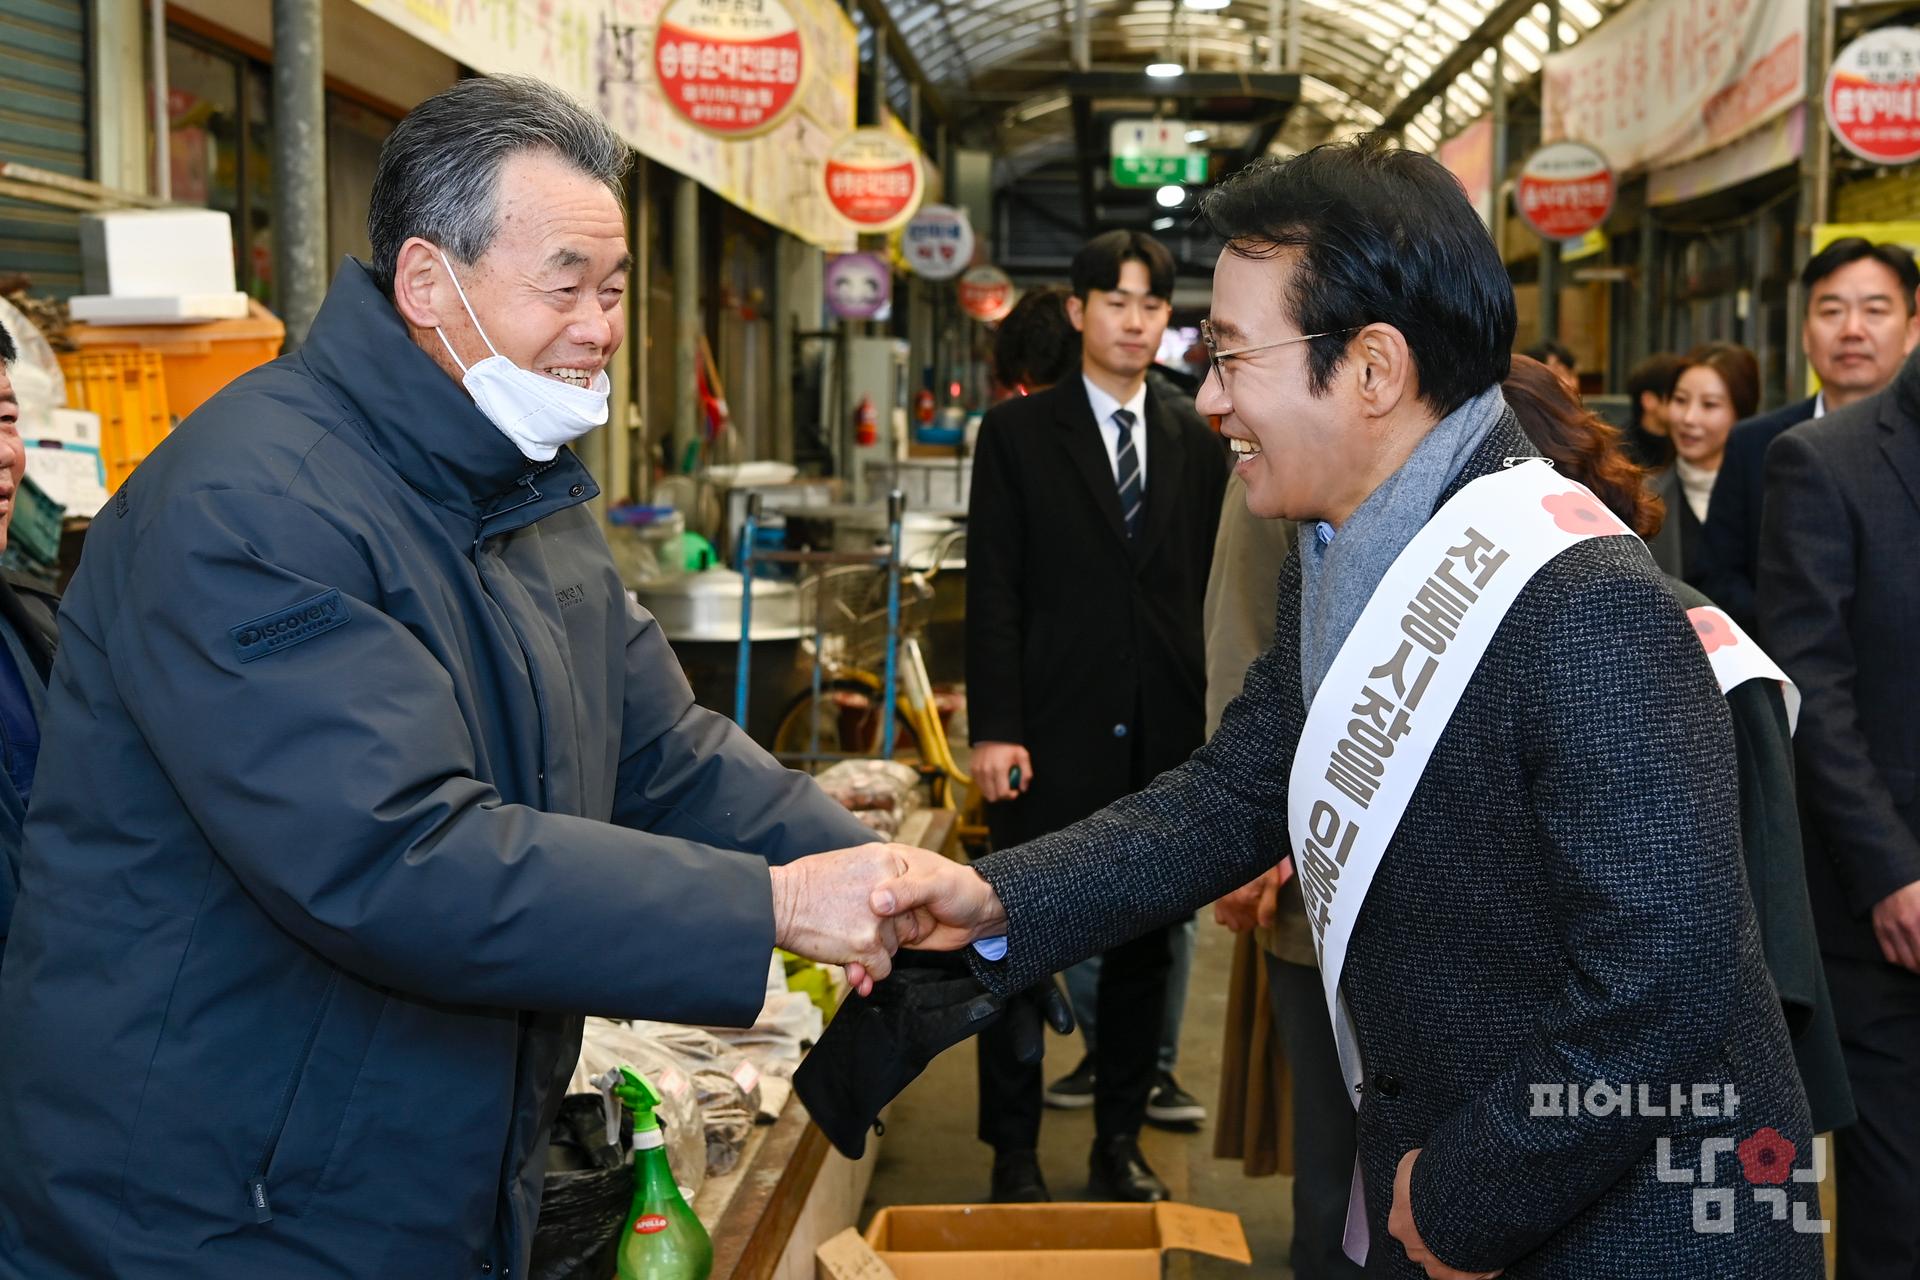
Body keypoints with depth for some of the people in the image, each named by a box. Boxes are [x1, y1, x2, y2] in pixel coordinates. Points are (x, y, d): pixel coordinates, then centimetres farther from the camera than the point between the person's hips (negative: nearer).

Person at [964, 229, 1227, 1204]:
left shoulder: (1197, 443, 10)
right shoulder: (1017, 434, 0)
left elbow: (1211, 591, 10)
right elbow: (993, 590, -4)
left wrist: (1220, 724, 5)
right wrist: (994, 729, -11)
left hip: (1165, 739, 4)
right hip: (1052, 736, -3)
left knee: (1144, 946, 11)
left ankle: (1120, 1141, 26)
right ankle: (1014, 1153, 17)